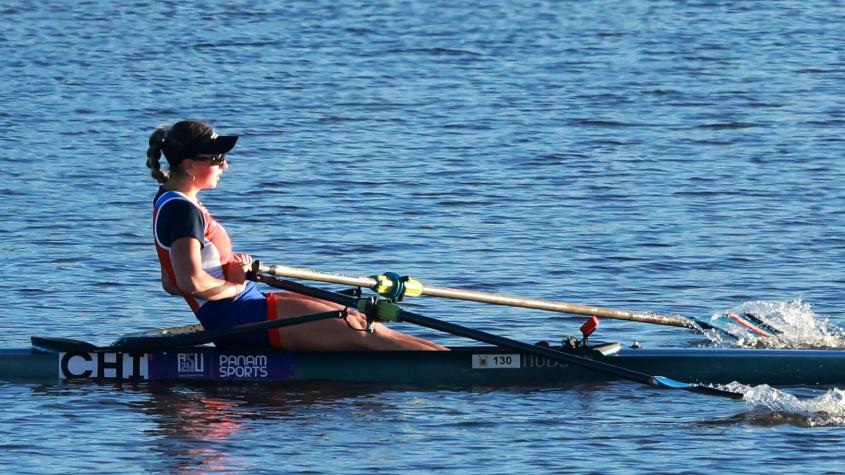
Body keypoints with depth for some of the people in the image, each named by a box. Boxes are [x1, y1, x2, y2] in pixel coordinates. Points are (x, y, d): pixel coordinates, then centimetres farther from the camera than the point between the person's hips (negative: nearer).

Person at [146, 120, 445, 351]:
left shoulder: (173, 204, 15)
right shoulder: (181, 210, -17)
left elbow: (171, 284, 21)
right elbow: (191, 281, -29)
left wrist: (234, 272, 7)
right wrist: (235, 286, -11)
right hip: (239, 319, -11)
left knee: (355, 322, 9)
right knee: (360, 334, -8)